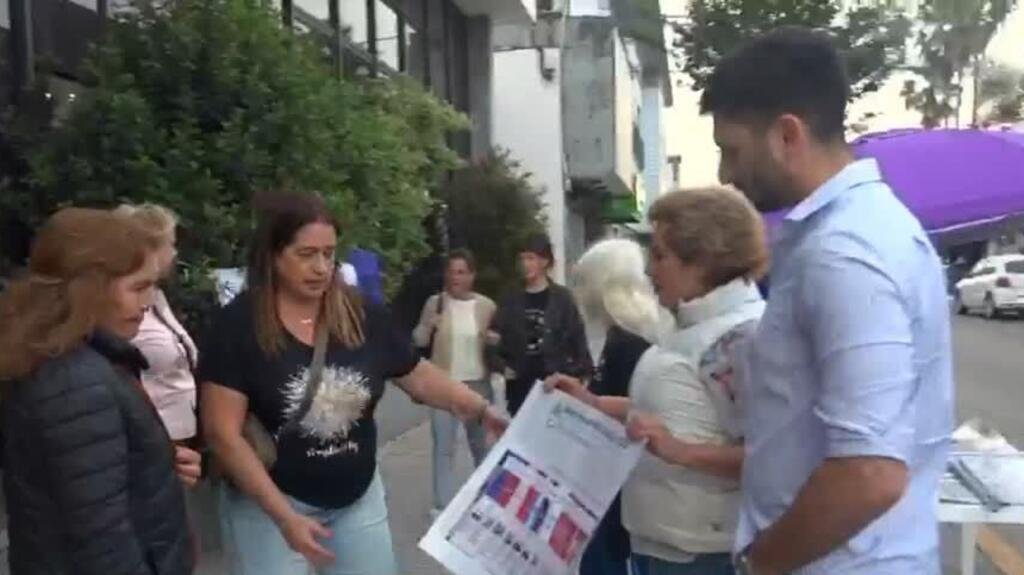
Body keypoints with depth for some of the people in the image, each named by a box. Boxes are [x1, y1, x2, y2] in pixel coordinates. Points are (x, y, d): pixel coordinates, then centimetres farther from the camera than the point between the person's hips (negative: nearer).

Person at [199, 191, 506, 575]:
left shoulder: (363, 317, -6)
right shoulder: (239, 325, -15)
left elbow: (421, 377, 4)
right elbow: (223, 433, -16)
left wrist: (484, 411, -9)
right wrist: (283, 516, -20)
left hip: (359, 498, 4)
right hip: (268, 503, -3)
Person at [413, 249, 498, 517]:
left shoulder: (486, 306, -2)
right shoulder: (434, 303, -4)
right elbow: (418, 341, -3)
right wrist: (428, 326, -23)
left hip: (478, 384, 2)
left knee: (481, 444, 19)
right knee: (444, 447, -3)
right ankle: (443, 505, 5)